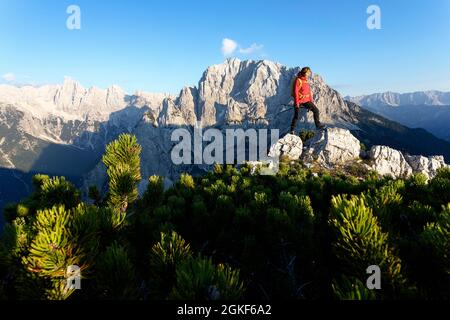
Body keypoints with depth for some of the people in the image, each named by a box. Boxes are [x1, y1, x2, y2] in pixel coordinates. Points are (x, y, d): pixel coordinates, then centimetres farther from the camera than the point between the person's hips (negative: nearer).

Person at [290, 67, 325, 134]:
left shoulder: (306, 80, 13)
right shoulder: (298, 80, -11)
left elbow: (309, 91, 20)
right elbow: (295, 92, -16)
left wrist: (311, 100, 18)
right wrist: (296, 102, -20)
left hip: (306, 100, 7)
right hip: (299, 101, -7)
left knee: (316, 110, 2)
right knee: (296, 116, -4)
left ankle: (318, 125, 11)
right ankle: (292, 129, 10)